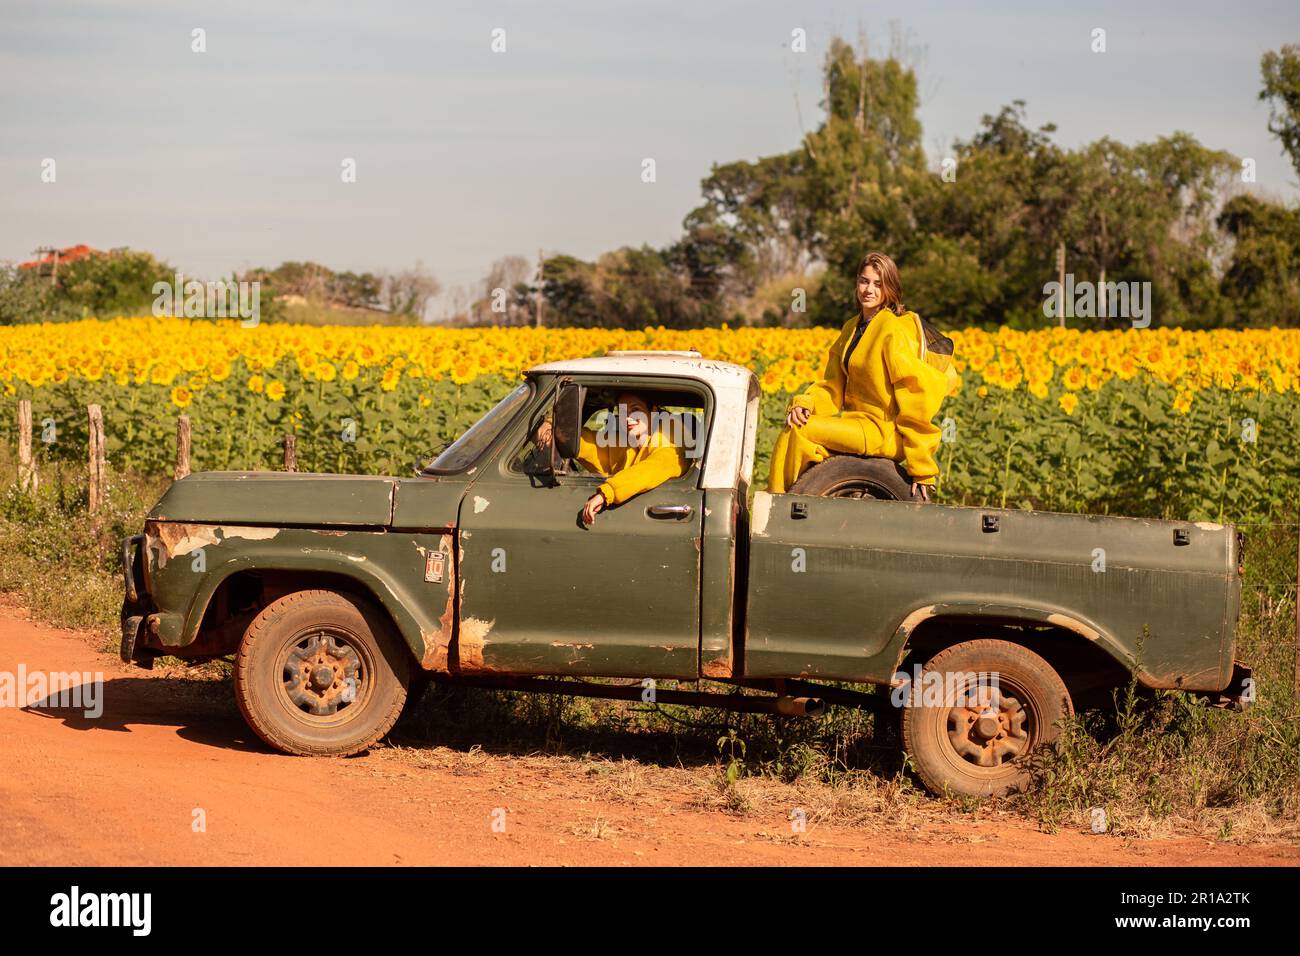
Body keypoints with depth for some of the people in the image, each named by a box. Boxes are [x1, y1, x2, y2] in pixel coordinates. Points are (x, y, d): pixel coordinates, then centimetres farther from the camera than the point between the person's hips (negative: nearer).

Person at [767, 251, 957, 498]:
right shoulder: (852, 328, 15)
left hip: (884, 431, -8)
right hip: (859, 420, 8)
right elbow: (833, 385, 15)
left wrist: (922, 468, -18)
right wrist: (804, 403, -9)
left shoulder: (895, 330, -13)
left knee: (798, 432, -20)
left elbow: (915, 399, -16)